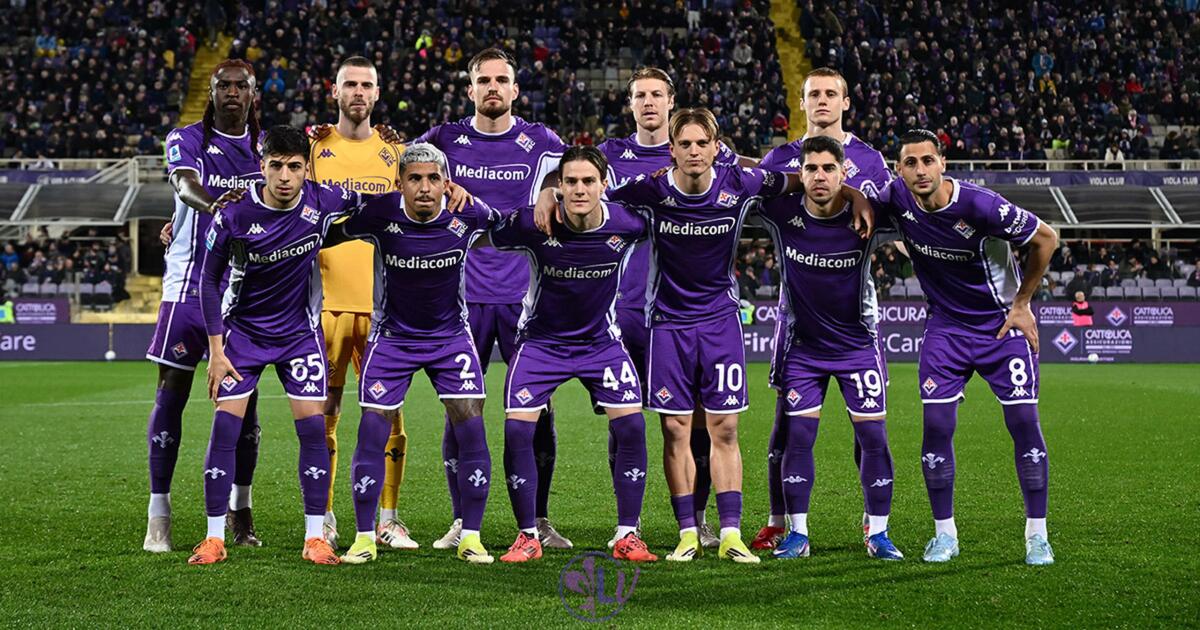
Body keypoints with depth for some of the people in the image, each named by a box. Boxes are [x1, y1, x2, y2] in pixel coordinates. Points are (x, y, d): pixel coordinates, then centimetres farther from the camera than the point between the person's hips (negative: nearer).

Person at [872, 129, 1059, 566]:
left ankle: (1037, 535, 7)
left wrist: (1021, 304, -6)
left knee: (1024, 422, -4)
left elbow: (1046, 239, -12)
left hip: (1002, 324, -3)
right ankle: (944, 533, 8)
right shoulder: (897, 199, -13)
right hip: (945, 327, 3)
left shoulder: (979, 205, -25)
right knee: (936, 425, -5)